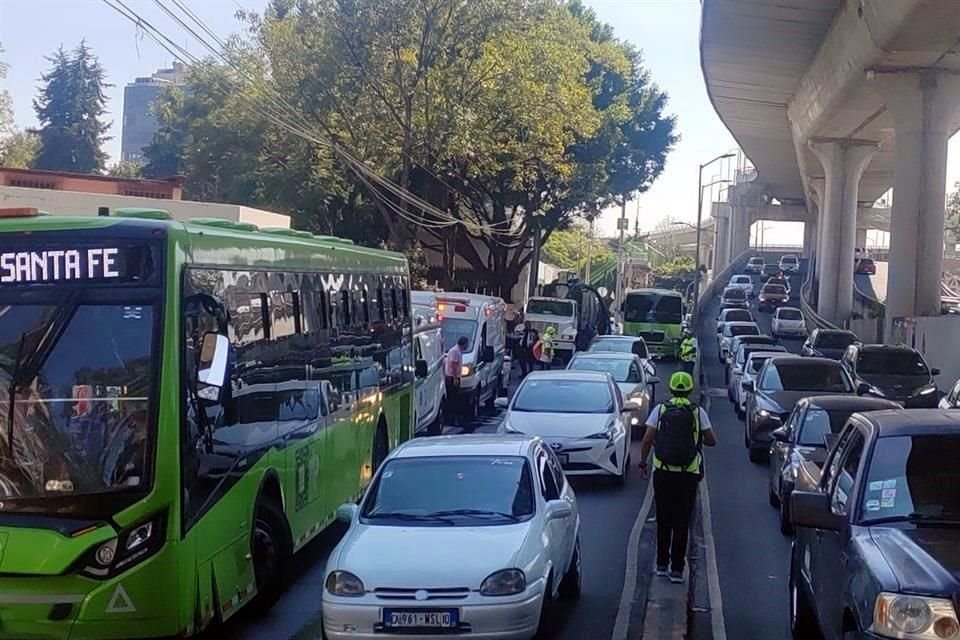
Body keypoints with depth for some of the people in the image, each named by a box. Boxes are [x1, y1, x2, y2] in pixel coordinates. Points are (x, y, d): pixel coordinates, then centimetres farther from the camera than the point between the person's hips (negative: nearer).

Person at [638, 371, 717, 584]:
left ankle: (662, 564, 19)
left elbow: (647, 440, -4)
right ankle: (677, 568, 2)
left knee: (663, 520, 14)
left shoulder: (660, 410, -1)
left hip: (663, 472, 1)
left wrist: (643, 463, 8)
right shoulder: (698, 412, -2)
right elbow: (711, 441, 2)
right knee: (681, 522, 4)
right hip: (688, 474, -1)